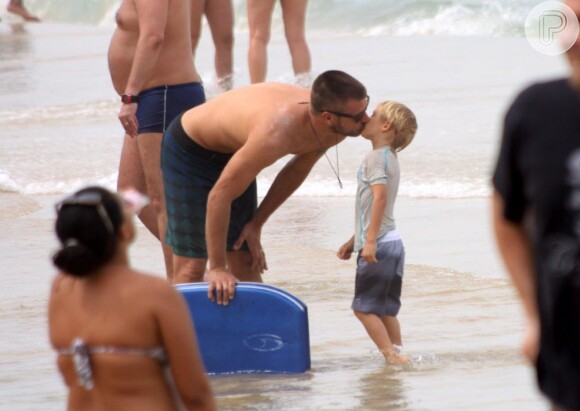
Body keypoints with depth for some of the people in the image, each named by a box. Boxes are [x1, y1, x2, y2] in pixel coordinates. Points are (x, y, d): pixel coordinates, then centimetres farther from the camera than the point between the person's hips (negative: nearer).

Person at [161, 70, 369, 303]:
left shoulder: (334, 131, -18)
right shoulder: (276, 134, -42)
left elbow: (297, 170, 4)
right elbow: (220, 194, -36)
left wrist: (256, 224, 5)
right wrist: (217, 268, -31)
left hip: (233, 152, 7)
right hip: (188, 150, -7)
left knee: (245, 262, 7)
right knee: (191, 266, -11)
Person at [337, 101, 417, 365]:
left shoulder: (376, 157, -12)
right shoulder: (390, 158, 19)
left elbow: (380, 197, -24)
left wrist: (371, 240, -28)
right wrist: (354, 241, 28)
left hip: (379, 245, -10)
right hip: (393, 243, 10)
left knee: (364, 307, -7)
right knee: (385, 309, 12)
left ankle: (391, 355, -14)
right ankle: (398, 355, 9)